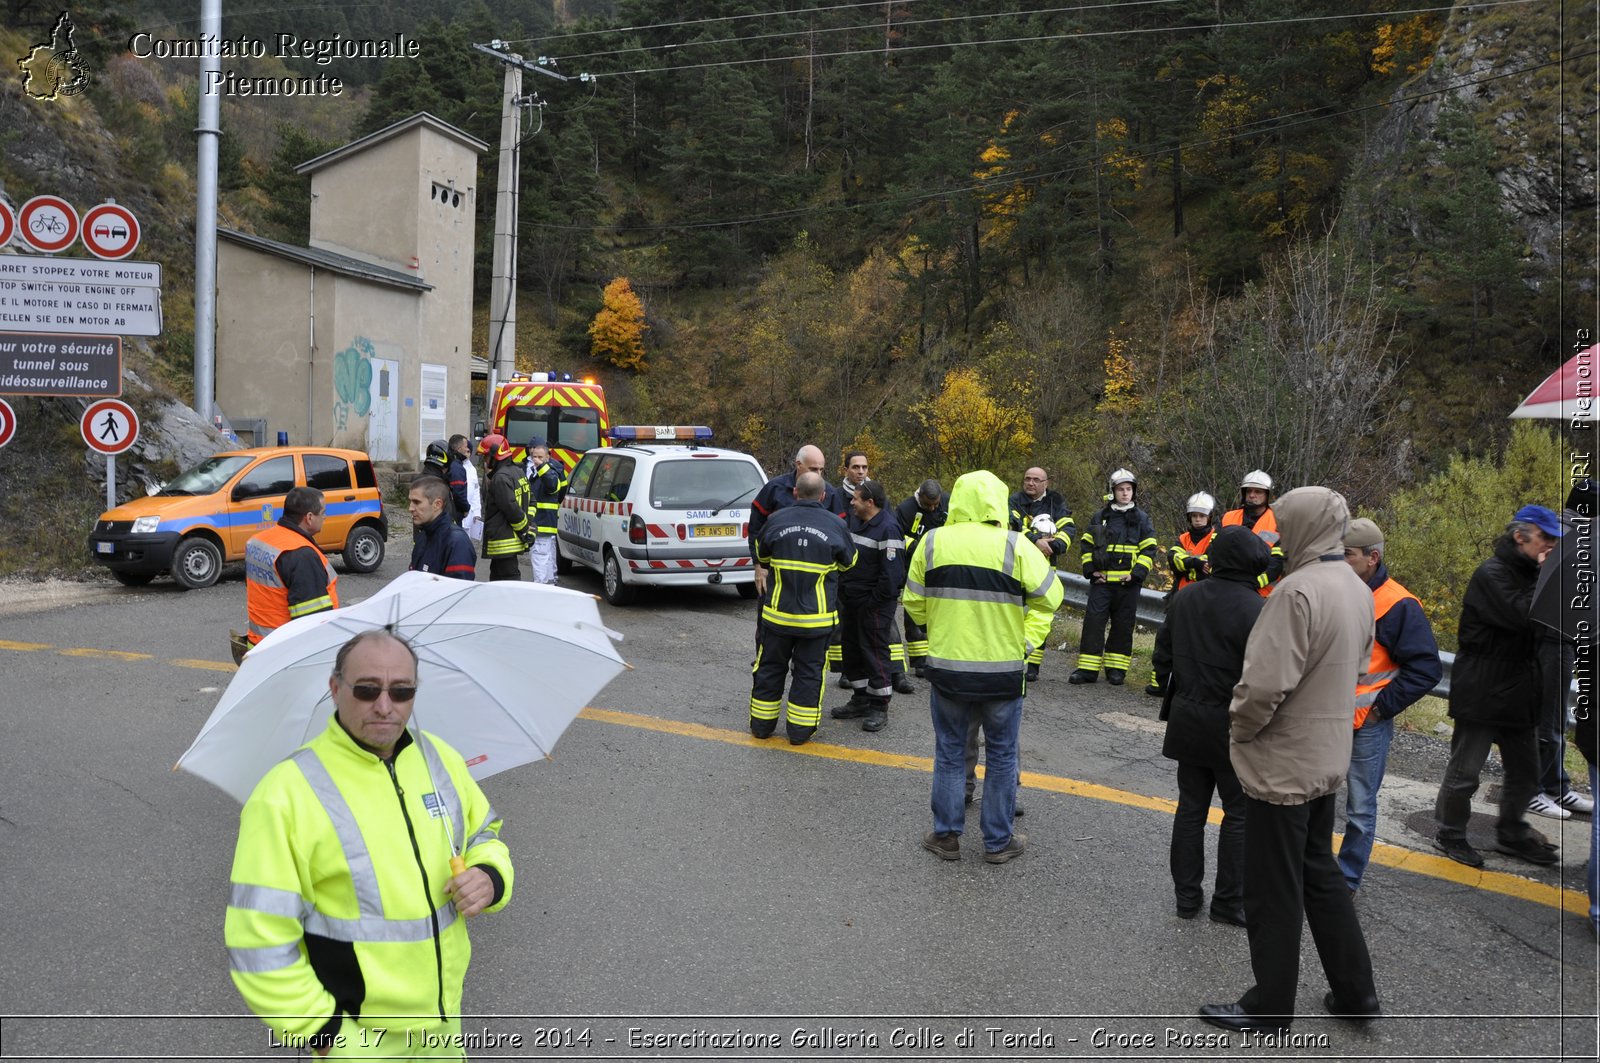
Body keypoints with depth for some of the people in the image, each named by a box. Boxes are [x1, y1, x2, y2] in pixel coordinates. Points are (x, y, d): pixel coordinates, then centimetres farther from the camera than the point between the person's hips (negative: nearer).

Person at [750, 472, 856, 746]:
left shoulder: (776, 520, -4)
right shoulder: (835, 525, -6)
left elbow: (762, 558, 13)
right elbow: (848, 562, 11)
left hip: (778, 613, 1)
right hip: (817, 617, -1)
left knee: (770, 668, 14)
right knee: (809, 672, 10)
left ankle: (762, 724, 23)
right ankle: (800, 730, 13)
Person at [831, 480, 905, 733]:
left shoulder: (887, 529, -18)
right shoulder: (855, 521, 10)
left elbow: (892, 572, -21)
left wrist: (876, 600, -17)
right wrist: (842, 589, 12)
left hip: (874, 604, -9)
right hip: (851, 600, 9)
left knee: (875, 651, -3)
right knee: (852, 649, 15)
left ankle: (879, 707, 7)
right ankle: (860, 700, 28)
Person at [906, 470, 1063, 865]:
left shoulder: (931, 543, -5)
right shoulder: (1015, 546, -12)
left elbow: (914, 602, 4)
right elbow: (1048, 596, -6)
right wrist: (1027, 639, 2)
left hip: (946, 667, 2)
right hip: (1003, 671, -1)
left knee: (949, 753, 16)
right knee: (1001, 756, 14)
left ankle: (946, 835, 24)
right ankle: (998, 841, 23)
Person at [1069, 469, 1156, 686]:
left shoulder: (1142, 518, 5)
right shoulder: (1101, 516, 9)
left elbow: (1149, 550, 4)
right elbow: (1086, 544, 13)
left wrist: (1136, 573, -8)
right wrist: (1091, 570, 0)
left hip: (1128, 583, -1)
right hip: (1102, 580, 1)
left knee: (1123, 625, 4)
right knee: (1093, 621, -5)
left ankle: (1116, 668, 13)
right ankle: (1088, 668, -2)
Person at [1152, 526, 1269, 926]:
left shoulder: (1184, 599, 3)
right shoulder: (1256, 610, -18)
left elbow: (1162, 659, 10)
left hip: (1187, 721, 6)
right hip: (1231, 727, -6)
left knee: (1190, 807, 14)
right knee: (1240, 813, 8)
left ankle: (1186, 895, 21)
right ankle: (1229, 901, 15)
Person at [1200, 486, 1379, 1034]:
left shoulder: (1298, 589, -24)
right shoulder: (1358, 589, 6)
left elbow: (1266, 682, -27)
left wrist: (1236, 727, -11)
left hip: (1282, 763, -9)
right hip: (1327, 757, 9)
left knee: (1273, 891, 5)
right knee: (1319, 874, 22)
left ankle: (1269, 1007, 18)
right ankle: (1354, 992, 31)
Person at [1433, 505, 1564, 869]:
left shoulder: (1527, 572, 11)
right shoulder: (1492, 574, -16)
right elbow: (1524, 617, -27)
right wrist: (1546, 578, -17)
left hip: (1517, 693, 9)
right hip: (1482, 693, -9)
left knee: (1526, 772, 17)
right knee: (1465, 770, 4)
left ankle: (1511, 834, 33)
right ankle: (1449, 835, 19)